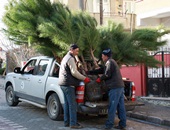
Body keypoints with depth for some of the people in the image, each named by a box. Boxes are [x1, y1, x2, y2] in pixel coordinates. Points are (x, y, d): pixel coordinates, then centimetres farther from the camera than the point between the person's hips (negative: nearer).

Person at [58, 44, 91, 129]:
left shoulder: (65, 57, 21)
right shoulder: (70, 58, -11)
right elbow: (74, 72, -18)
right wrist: (84, 78, -11)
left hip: (63, 83, 10)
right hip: (68, 84, -10)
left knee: (67, 104, 12)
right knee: (72, 104, -8)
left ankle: (67, 122, 16)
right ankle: (73, 124, -6)